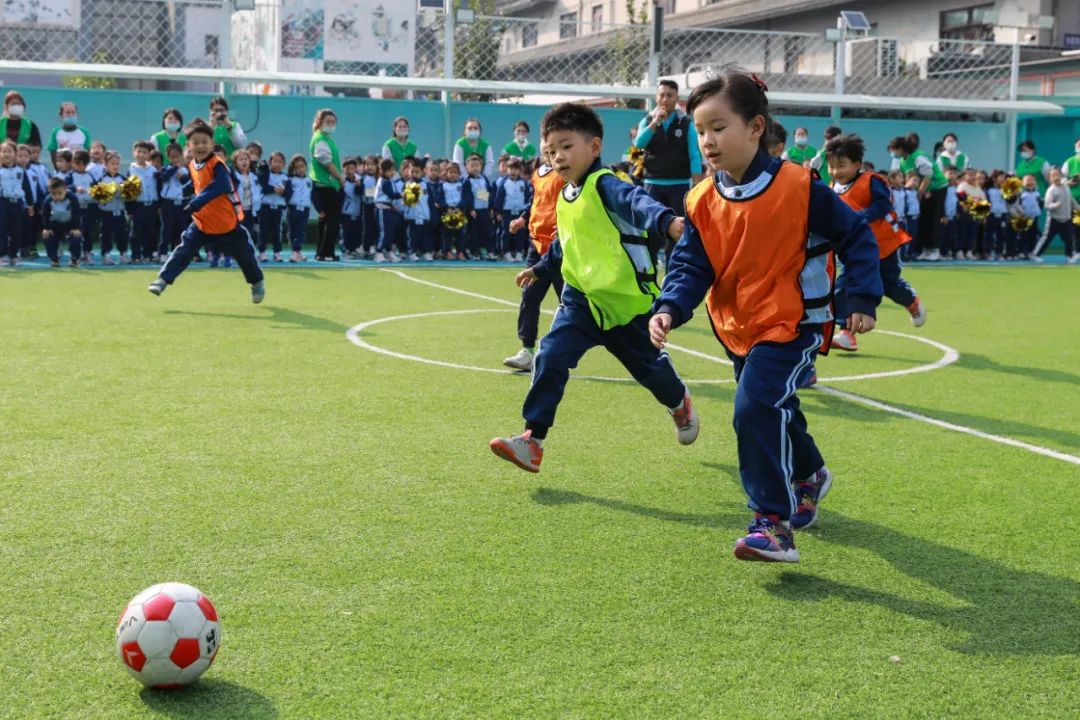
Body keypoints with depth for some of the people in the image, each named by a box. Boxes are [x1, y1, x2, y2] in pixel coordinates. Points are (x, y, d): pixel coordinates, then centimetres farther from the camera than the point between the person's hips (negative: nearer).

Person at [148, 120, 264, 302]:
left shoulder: (217, 164, -22)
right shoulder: (192, 166, 2)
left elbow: (221, 186, -39)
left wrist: (198, 201, -46)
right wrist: (193, 202, 6)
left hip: (227, 222, -5)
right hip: (202, 222, 5)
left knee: (244, 254, 9)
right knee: (184, 250, -4)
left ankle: (257, 283, 31)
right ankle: (163, 280, -2)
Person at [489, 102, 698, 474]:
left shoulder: (604, 185, -19)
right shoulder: (564, 198, 5)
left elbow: (636, 202, -41)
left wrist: (667, 221, -60)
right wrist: (540, 268, 37)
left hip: (625, 300, -6)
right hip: (582, 298, 6)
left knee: (647, 365, 15)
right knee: (550, 357, -12)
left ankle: (679, 403, 48)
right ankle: (533, 441, -8)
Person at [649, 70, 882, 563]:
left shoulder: (799, 188, -15)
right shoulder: (702, 203, -3)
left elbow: (856, 236, -5)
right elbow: (691, 266, -5)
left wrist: (862, 300, -11)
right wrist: (670, 309, -23)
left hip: (792, 324, -6)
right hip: (737, 329, 6)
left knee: (757, 408, -24)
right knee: (772, 412, 23)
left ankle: (773, 525, -19)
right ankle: (809, 476, 54)